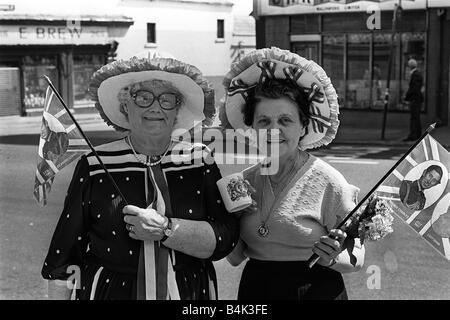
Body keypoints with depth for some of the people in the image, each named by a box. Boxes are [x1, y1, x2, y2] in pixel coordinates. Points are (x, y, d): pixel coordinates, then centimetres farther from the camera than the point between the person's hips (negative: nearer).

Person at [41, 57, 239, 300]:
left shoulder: (201, 161, -3)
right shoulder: (94, 166, -6)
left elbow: (225, 238, -12)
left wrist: (165, 229, -22)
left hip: (191, 291, 1)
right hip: (109, 291, -1)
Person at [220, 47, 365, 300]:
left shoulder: (328, 181, -15)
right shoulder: (247, 180, -1)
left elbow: (357, 256, -8)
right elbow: (236, 257, 4)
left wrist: (331, 259, -28)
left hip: (316, 290, -4)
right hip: (254, 289, 4)